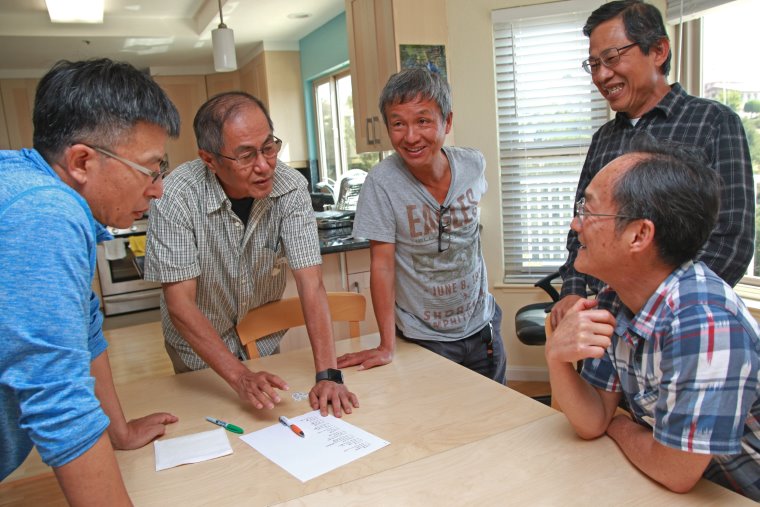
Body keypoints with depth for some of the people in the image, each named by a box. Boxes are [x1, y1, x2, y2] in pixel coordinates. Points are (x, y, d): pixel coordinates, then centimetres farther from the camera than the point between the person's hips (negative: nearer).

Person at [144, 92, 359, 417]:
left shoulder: (290, 188, -22)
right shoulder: (177, 197, -28)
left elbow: (311, 284, -25)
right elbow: (180, 304, -27)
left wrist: (327, 374, -33)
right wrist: (240, 377, -34)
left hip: (264, 341, 3)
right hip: (200, 351, -2)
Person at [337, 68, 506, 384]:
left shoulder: (473, 165, -10)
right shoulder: (382, 183, -22)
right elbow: (382, 263, -18)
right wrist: (387, 346, -16)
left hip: (481, 325, 4)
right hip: (423, 338, -4)